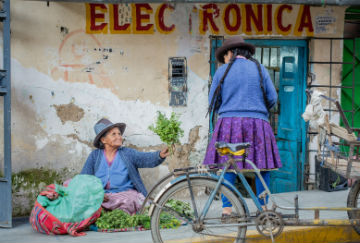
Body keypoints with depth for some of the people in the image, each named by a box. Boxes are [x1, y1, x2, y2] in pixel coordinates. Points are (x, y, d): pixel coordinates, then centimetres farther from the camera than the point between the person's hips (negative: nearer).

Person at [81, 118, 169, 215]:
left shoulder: (128, 153, 9)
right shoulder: (95, 155, 11)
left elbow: (147, 158, -8)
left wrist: (160, 155, -31)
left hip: (125, 194, 1)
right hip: (101, 196, 0)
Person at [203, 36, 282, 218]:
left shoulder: (222, 71, 7)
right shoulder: (259, 69, 10)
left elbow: (213, 102, 9)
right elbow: (272, 98, 8)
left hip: (229, 123, 0)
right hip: (257, 122, 0)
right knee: (261, 166, 7)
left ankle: (226, 209, 1)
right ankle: (263, 207, 7)